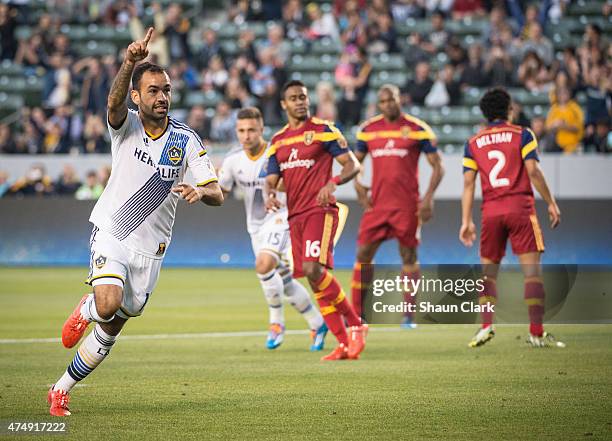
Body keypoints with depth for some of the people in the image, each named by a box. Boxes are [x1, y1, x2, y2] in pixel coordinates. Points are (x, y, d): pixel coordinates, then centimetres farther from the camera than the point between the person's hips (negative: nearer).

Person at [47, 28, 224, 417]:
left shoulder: (186, 140, -2)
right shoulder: (126, 125, -7)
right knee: (109, 303, -29)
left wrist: (200, 191, -30)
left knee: (111, 330, 6)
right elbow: (115, 101, -32)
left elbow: (217, 194, -5)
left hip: (151, 249, 3)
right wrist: (130, 61, -52)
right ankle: (87, 309, 9)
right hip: (111, 234, -3)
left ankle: (62, 390, 24)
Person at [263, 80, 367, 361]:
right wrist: (270, 195, -9)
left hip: (320, 210, -6)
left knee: (314, 269, -23)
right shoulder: (277, 141, 16)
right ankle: (344, 343, 9)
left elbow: (352, 164, -2)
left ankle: (355, 325, -10)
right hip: (295, 215, 6)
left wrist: (333, 182, -21)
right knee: (314, 278, 3)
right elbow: (271, 180, 15)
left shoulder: (324, 130, 0)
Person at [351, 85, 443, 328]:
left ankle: (409, 314, 7)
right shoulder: (368, 129, 9)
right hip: (376, 204, 3)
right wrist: (358, 185, 2)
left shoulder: (418, 129, -2)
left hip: (407, 205, -3)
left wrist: (429, 197, -11)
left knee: (409, 256, 1)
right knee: (363, 254, -1)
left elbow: (437, 166, -1)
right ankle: (356, 314, 5)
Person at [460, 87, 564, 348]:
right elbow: (533, 172, -7)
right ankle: (537, 333, -7)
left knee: (488, 271, 12)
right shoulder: (522, 135, 2)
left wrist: (466, 221, 5)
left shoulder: (473, 143, 10)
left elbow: (468, 184, 5)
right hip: (520, 208, -3)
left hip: (490, 211, 3)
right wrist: (551, 203, 1)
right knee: (532, 270, -2)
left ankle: (486, 325, -5)